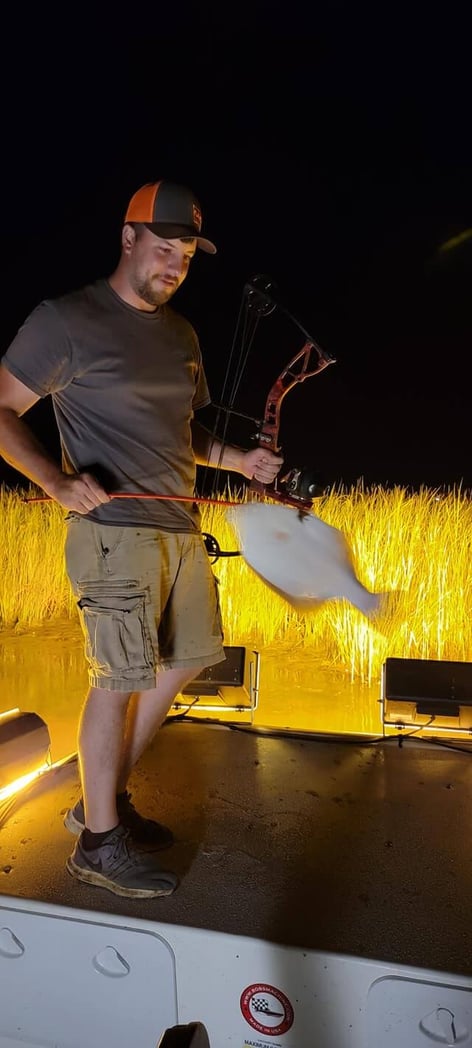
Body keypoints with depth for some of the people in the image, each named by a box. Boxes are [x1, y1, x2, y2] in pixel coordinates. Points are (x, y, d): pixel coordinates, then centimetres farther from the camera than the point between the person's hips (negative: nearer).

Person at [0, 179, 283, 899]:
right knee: (119, 679, -5)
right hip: (114, 528, -8)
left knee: (183, 662, 12)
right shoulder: (66, 320, -4)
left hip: (180, 525, 8)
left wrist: (236, 460, 9)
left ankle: (105, 798, 28)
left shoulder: (181, 334, 17)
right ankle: (98, 842, 13)